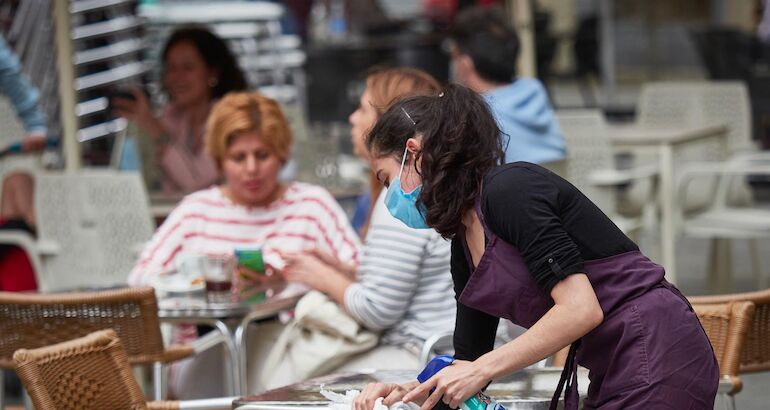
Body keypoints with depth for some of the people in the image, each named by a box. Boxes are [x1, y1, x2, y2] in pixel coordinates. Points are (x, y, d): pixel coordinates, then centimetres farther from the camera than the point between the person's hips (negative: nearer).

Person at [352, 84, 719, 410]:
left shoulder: (509, 190, -13)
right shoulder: (464, 247, 15)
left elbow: (581, 309, -22)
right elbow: (470, 363, 18)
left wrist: (481, 369, -18)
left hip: (657, 356, -10)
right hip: (614, 374, 10)